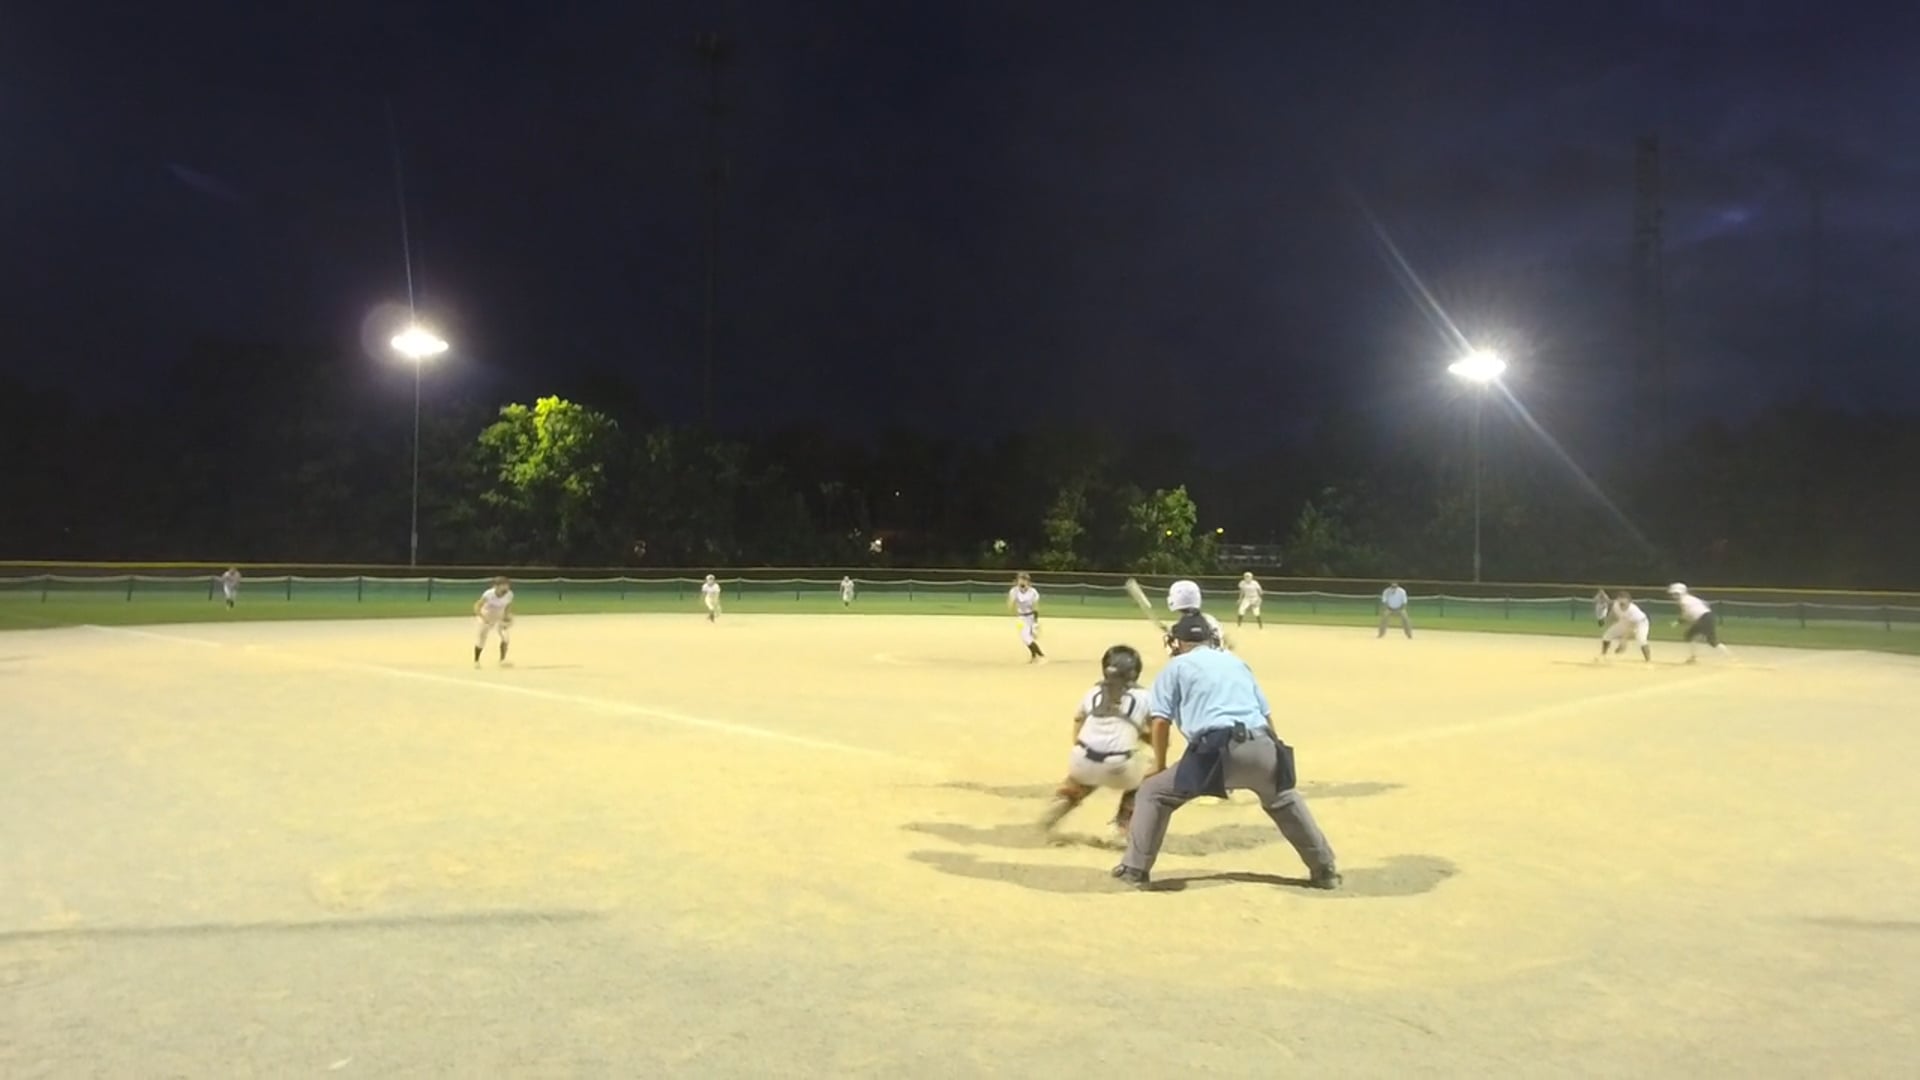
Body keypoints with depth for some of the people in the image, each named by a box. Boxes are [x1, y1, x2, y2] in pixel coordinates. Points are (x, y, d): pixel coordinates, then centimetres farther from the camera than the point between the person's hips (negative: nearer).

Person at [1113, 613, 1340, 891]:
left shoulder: (1177, 665, 16)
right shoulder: (1236, 661, 29)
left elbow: (1161, 720, 7)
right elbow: (1267, 714, 25)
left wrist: (1159, 764, 18)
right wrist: (1273, 756, 33)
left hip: (1218, 750, -5)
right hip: (1261, 747, 5)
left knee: (1153, 792, 11)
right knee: (1284, 801, 32)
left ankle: (1135, 870, 5)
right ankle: (1325, 870, 35)